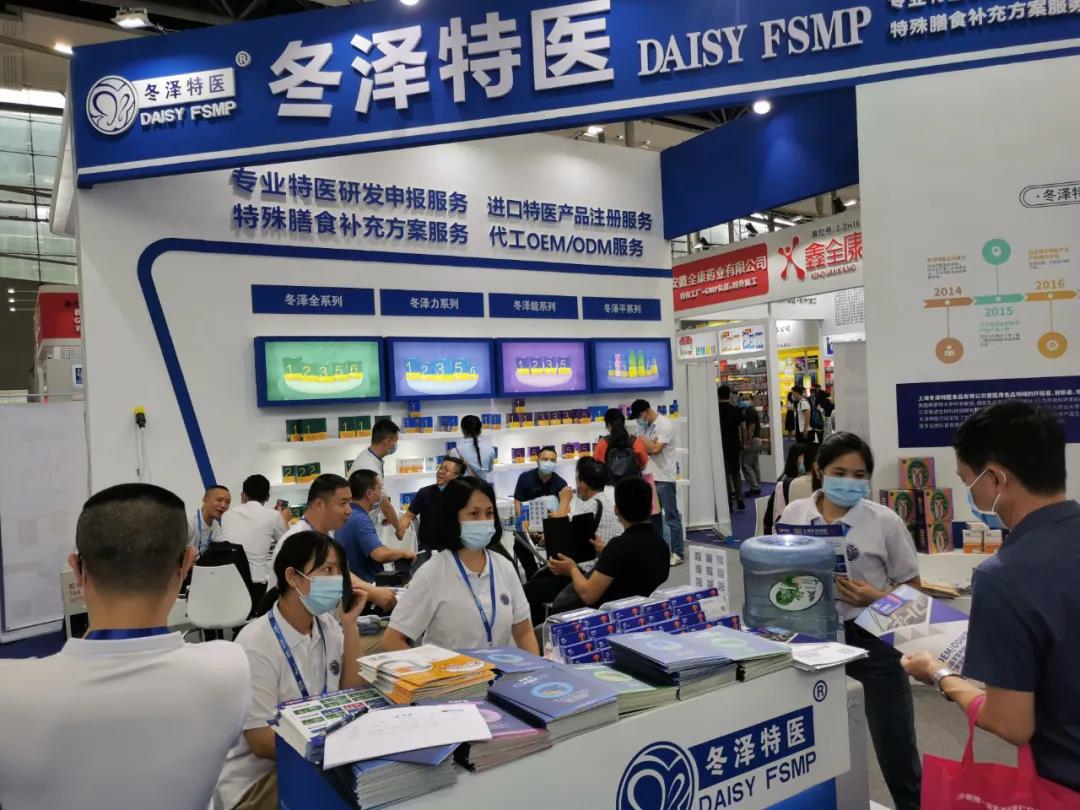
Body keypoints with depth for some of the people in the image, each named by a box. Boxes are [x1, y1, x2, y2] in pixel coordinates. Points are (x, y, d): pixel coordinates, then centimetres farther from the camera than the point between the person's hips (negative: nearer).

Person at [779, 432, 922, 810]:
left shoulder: (884, 521, -7)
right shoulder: (794, 514, 0)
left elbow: (912, 588, 0)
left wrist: (875, 599, -18)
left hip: (871, 640, -3)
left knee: (896, 749, 8)